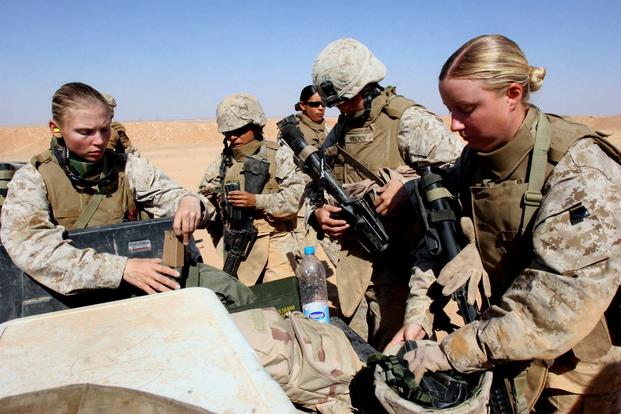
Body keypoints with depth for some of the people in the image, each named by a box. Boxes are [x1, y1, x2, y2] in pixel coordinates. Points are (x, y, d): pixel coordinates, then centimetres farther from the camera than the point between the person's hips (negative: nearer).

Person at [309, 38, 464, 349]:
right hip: (354, 263, 7)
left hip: (400, 262, -6)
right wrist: (318, 214, 0)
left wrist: (409, 189, -22)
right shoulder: (339, 132, 12)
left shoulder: (407, 120, -10)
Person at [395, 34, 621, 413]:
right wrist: (419, 315, -17)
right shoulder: (475, 159, -5)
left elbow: (557, 303, -31)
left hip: (579, 369, -5)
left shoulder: (581, 170, -26)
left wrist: (451, 353, -30)